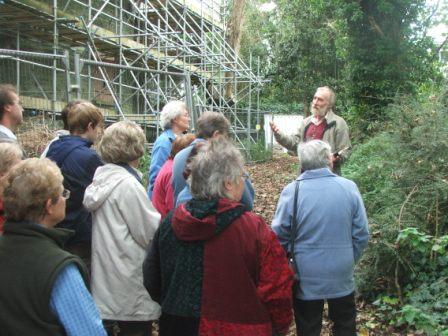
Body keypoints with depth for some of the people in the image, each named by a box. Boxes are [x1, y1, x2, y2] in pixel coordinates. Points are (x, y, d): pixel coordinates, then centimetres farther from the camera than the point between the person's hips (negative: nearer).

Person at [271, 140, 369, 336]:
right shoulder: (349, 188, -9)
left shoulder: (292, 191, -15)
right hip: (342, 275, 2)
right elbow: (361, 235, -4)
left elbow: (279, 236, -10)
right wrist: (349, 261, 13)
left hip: (306, 277, -1)